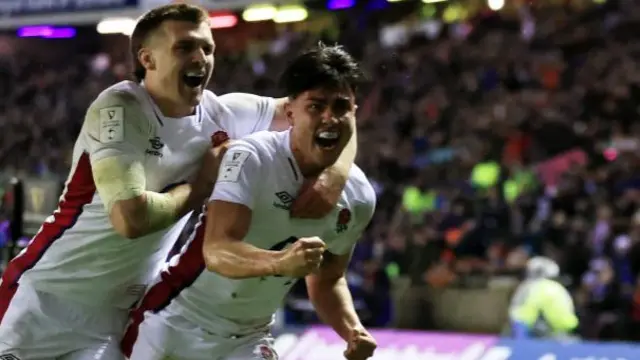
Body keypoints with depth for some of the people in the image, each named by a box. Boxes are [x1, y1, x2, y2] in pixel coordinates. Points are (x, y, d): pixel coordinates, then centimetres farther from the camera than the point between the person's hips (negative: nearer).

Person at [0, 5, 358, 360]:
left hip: (122, 311, 5)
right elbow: (131, 218, -31)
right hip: (50, 299, -5)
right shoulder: (119, 110, -19)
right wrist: (201, 186, -15)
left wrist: (335, 175, -13)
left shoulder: (221, 115, -2)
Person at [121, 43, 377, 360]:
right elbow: (216, 250, -35)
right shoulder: (251, 157, -22)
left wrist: (353, 330, -8)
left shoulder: (358, 197, -3)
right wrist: (280, 262, -54)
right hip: (177, 324, -5)